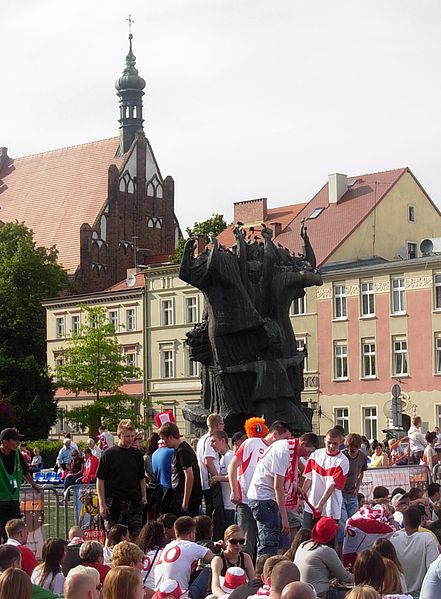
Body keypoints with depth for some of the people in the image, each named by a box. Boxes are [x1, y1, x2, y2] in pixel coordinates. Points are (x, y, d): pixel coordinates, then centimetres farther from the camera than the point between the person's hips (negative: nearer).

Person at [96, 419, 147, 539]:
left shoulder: (136, 454, 10)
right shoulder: (109, 454, -3)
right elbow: (100, 480, -3)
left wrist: (144, 496, 6)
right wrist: (102, 503, -8)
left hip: (134, 502, 4)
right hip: (114, 501, -4)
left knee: (135, 536, 3)